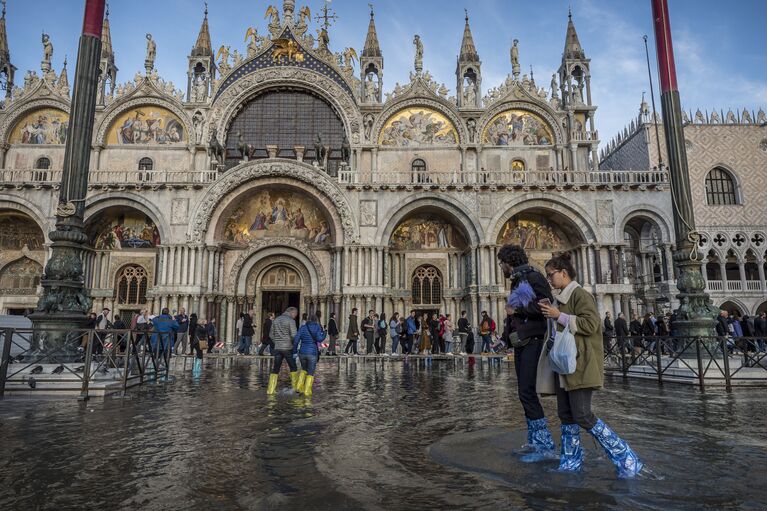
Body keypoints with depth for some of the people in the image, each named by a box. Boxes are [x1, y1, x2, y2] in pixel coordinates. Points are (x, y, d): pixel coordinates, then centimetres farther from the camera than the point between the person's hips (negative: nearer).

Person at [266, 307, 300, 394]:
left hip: (277, 348, 5)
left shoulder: (276, 320, 11)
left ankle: (270, 389, 4)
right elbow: (294, 335, -16)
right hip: (288, 348, -5)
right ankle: (296, 387, 13)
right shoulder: (291, 321, -9)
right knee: (293, 368, 8)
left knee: (275, 369, 7)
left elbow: (271, 335, 15)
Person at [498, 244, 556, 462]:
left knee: (527, 392, -13)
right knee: (525, 393, 11)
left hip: (533, 342, -9)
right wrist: (508, 335, 7)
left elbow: (546, 304, -19)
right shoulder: (516, 283, 18)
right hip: (521, 343, 9)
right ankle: (534, 442, 18)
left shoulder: (532, 276, -8)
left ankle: (546, 444, -7)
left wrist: (517, 310, -12)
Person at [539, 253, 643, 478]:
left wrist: (559, 316, -18)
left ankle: (625, 457, 1)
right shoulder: (561, 298, 17)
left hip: (580, 365, -9)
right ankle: (570, 462, 19)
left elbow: (590, 324, -20)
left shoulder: (580, 294, -9)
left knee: (582, 415, -11)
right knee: (565, 415, 9)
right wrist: (550, 314, 12)